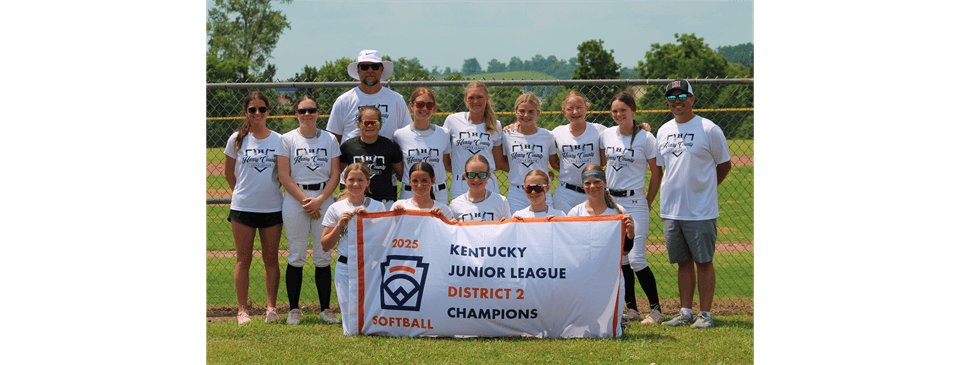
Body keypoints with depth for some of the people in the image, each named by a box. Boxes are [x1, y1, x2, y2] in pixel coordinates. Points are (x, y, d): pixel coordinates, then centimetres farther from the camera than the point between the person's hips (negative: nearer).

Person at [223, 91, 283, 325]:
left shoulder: (278, 140, 3)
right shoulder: (237, 139, 1)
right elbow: (228, 171, 11)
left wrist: (272, 190, 5)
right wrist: (241, 192, 9)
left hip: (272, 207, 1)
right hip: (243, 207, -1)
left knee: (271, 259, 5)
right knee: (244, 259, 2)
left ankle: (271, 308, 10)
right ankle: (242, 310, 5)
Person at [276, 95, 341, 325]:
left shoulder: (330, 139, 8)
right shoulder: (288, 139, 3)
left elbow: (335, 175, 3)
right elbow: (284, 176, -3)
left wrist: (319, 200, -10)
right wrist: (305, 200, -11)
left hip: (324, 200, 1)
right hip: (295, 200, -1)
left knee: (323, 257, 2)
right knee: (296, 257, -1)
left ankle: (325, 309, 7)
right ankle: (294, 309, 5)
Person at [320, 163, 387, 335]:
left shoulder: (377, 206, 5)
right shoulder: (336, 209, 6)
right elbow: (325, 246, 6)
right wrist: (340, 225, -8)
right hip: (346, 268, 0)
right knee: (351, 331, -5)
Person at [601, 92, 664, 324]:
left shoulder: (645, 138, -6)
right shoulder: (606, 135, 7)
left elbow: (657, 173, -2)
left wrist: (648, 203, -2)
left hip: (634, 203, -5)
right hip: (610, 201, 5)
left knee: (636, 260, -11)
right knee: (620, 259, 7)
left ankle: (656, 309, -2)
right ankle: (631, 308, 14)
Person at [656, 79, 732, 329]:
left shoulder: (709, 130, -6)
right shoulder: (663, 131, 11)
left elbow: (724, 165, 2)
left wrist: (704, 188, 4)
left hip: (700, 212, -5)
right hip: (670, 211, 5)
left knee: (703, 261, -1)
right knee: (683, 262, 10)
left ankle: (705, 314, 3)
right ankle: (685, 312, 16)